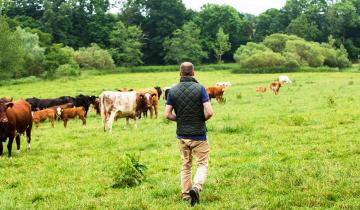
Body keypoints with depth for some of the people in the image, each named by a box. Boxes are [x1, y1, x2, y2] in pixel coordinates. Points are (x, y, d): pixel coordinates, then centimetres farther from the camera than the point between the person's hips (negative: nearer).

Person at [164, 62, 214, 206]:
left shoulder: (173, 90, -2)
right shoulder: (200, 88, -11)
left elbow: (167, 114, -5)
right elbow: (209, 112, -17)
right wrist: (202, 119, 4)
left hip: (182, 135, 3)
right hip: (199, 134, -3)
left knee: (186, 165, 17)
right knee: (202, 164, 6)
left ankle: (185, 195, 17)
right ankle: (196, 187, -18)